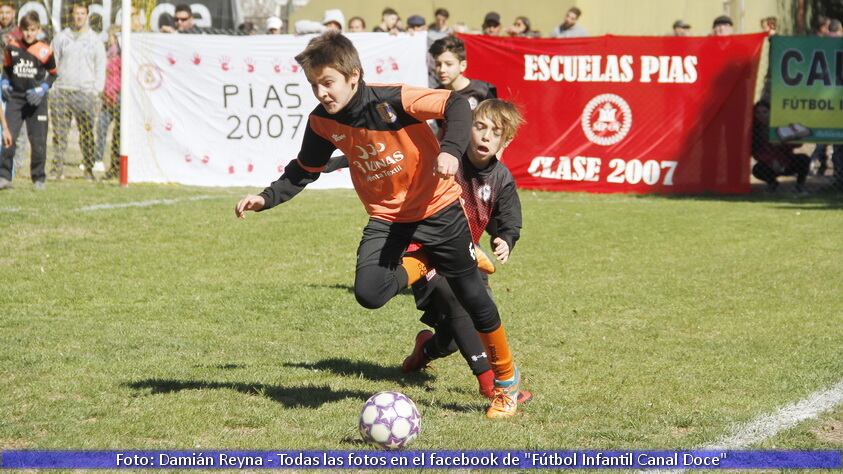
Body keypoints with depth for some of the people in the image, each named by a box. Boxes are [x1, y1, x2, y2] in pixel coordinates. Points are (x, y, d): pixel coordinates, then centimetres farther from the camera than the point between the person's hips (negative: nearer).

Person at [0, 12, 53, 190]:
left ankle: (39, 178, 13)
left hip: (36, 100, -1)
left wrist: (42, 89, -7)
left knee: (38, 140, 1)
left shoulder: (44, 51, -6)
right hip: (15, 97, 1)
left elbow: (52, 73, 7)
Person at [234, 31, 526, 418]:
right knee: (368, 293, -21)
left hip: (437, 208, -4)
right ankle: (422, 265, 13)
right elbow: (305, 170, 8)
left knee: (472, 296, 5)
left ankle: (506, 379, 27)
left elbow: (456, 105, -27)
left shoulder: (392, 100, -25)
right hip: (386, 218, 4)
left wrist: (451, 149, -44)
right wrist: (267, 198, -6)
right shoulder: (322, 122, -8)